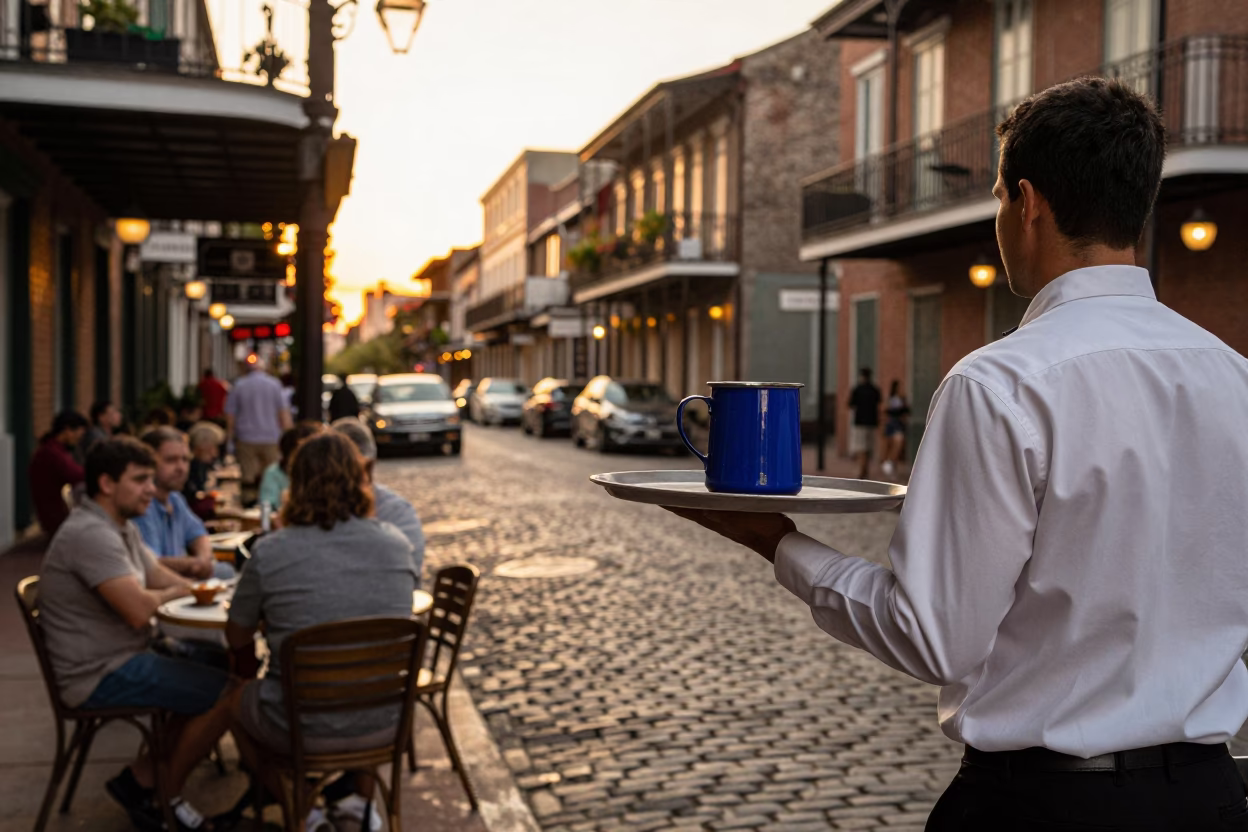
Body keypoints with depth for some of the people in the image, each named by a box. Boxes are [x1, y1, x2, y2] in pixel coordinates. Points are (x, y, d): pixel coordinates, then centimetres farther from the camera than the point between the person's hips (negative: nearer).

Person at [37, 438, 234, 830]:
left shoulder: (120, 527, 13)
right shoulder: (90, 534, -21)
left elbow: (161, 576, 18)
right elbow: (139, 611, -29)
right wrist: (169, 594, -6)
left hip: (121, 659, 11)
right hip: (101, 674, -11)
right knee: (227, 694, -14)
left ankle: (142, 780, 12)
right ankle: (165, 791, 7)